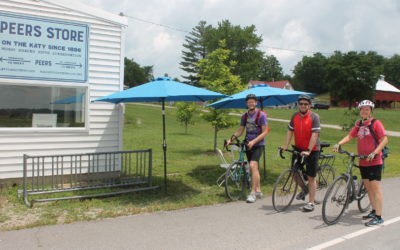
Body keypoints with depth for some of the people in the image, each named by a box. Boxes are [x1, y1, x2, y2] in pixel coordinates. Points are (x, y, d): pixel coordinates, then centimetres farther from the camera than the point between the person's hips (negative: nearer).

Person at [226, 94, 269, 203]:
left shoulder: (261, 115, -9)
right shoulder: (245, 116, 9)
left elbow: (265, 132, -12)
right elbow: (240, 130, 9)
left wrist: (253, 141, -23)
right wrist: (231, 138, -8)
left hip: (258, 145, -6)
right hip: (249, 144, 6)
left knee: (253, 166, -20)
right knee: (254, 168, 11)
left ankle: (253, 193, -15)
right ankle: (258, 191, 23)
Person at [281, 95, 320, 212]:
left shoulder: (314, 117, -13)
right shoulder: (295, 116, 2)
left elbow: (315, 135, -19)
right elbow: (290, 131, 5)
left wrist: (308, 150, -27)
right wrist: (286, 146, -6)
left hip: (312, 150, -5)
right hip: (298, 148, 5)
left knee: (311, 177, 0)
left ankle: (311, 203, 9)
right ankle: (304, 189, 36)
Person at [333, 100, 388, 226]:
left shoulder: (376, 123, -8)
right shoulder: (359, 124, 11)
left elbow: (385, 139, -13)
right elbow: (350, 136, 6)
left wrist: (374, 152, -25)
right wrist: (339, 144, -12)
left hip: (374, 161, -7)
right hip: (363, 161, 7)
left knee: (375, 187, -7)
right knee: (368, 187, 14)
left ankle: (378, 217, -3)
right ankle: (374, 211, 28)